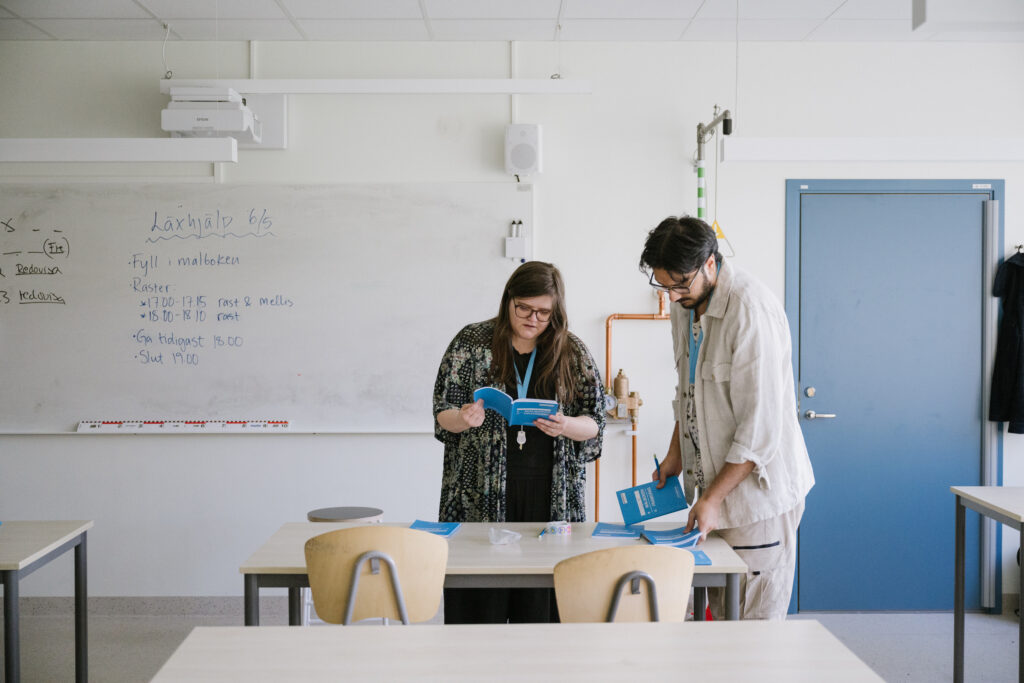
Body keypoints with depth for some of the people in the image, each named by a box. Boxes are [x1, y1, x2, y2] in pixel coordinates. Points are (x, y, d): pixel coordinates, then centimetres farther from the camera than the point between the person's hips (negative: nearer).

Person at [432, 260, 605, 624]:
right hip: (481, 495, -1)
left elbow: (595, 424, 5)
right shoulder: (472, 342, 3)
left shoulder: (572, 352, 5)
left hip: (550, 497, 1)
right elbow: (442, 414, 4)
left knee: (541, 604, 1)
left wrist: (565, 426, -16)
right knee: (479, 606, 0)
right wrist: (464, 419, -18)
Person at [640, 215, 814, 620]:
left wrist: (712, 498, -18)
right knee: (722, 618, 12)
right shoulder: (685, 304, 7)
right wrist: (676, 453, 13)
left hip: (758, 489, -8)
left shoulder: (752, 310, -21)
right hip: (714, 485, 8)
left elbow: (760, 427, -21)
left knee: (753, 624, -1)